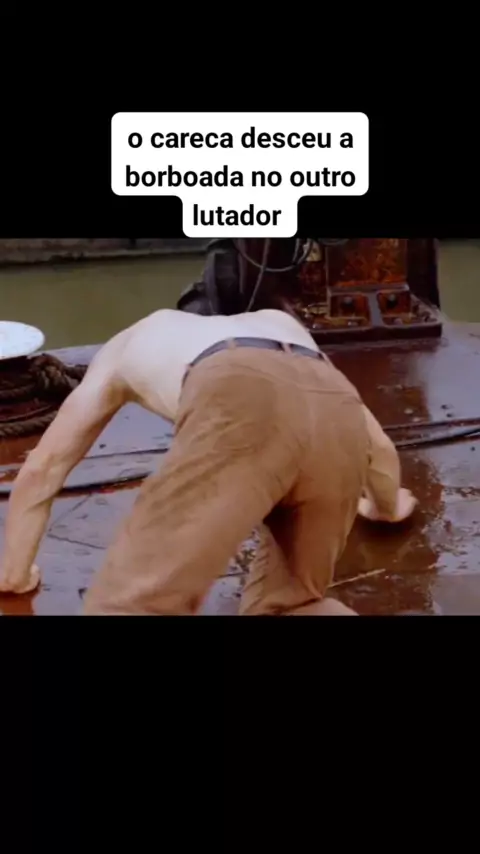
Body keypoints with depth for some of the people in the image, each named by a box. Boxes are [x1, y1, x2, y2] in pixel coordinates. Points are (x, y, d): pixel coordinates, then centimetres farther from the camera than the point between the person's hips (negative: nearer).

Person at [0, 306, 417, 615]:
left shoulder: (127, 346, 43)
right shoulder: (279, 323, 48)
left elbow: (41, 469, 44)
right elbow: (378, 445, 51)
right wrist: (387, 506, 72)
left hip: (242, 409, -4)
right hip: (340, 417, 4)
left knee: (130, 602, -8)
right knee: (286, 603, 20)